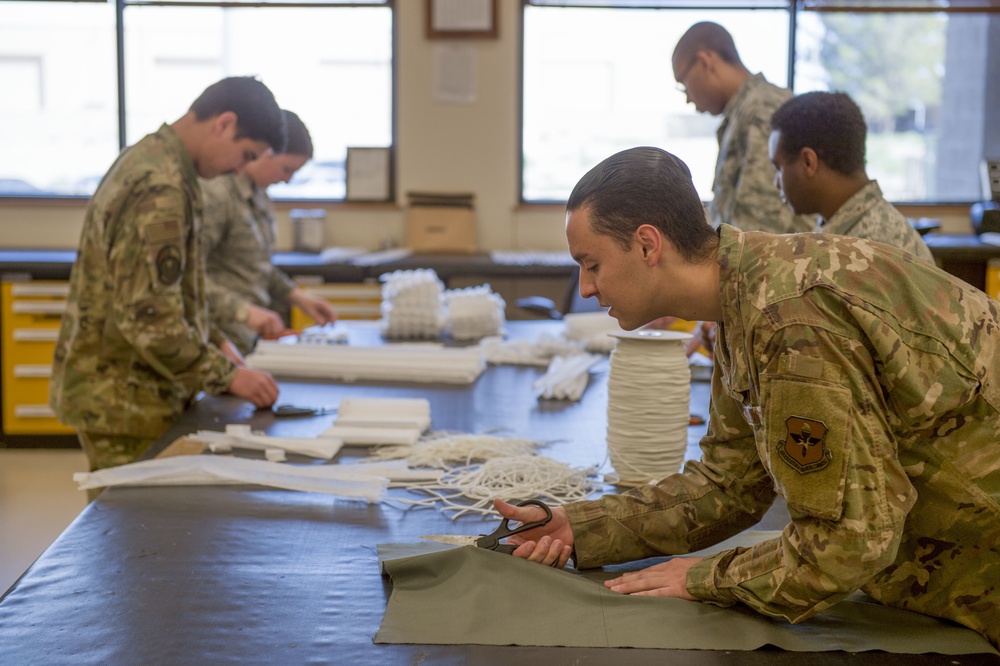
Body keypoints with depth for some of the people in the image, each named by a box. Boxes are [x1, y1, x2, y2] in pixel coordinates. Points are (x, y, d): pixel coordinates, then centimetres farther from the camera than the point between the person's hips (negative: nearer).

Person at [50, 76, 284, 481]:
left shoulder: (147, 158, 10)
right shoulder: (161, 189, -22)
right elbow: (148, 318, -25)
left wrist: (213, 342, 12)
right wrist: (227, 375, -17)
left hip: (115, 388, 10)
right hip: (125, 398, -10)